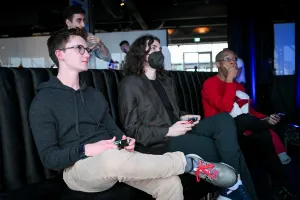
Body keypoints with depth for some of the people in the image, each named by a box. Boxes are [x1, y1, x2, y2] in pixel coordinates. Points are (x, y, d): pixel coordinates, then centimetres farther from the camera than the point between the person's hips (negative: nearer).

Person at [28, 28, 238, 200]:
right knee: (114, 158, -40)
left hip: (115, 158, 6)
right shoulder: (43, 101, -2)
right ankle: (190, 163, -21)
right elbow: (49, 158, -8)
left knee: (170, 183, -21)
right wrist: (87, 150, -24)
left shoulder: (95, 94, 19)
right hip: (79, 166, -5)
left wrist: (124, 141, -6)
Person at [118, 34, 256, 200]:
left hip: (179, 133, 7)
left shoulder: (166, 81, 21)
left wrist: (183, 117, 3)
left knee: (224, 119, -18)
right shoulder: (130, 84, -2)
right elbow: (132, 129, -8)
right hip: (159, 143, -7)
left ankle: (234, 186, -19)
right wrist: (168, 131, -17)